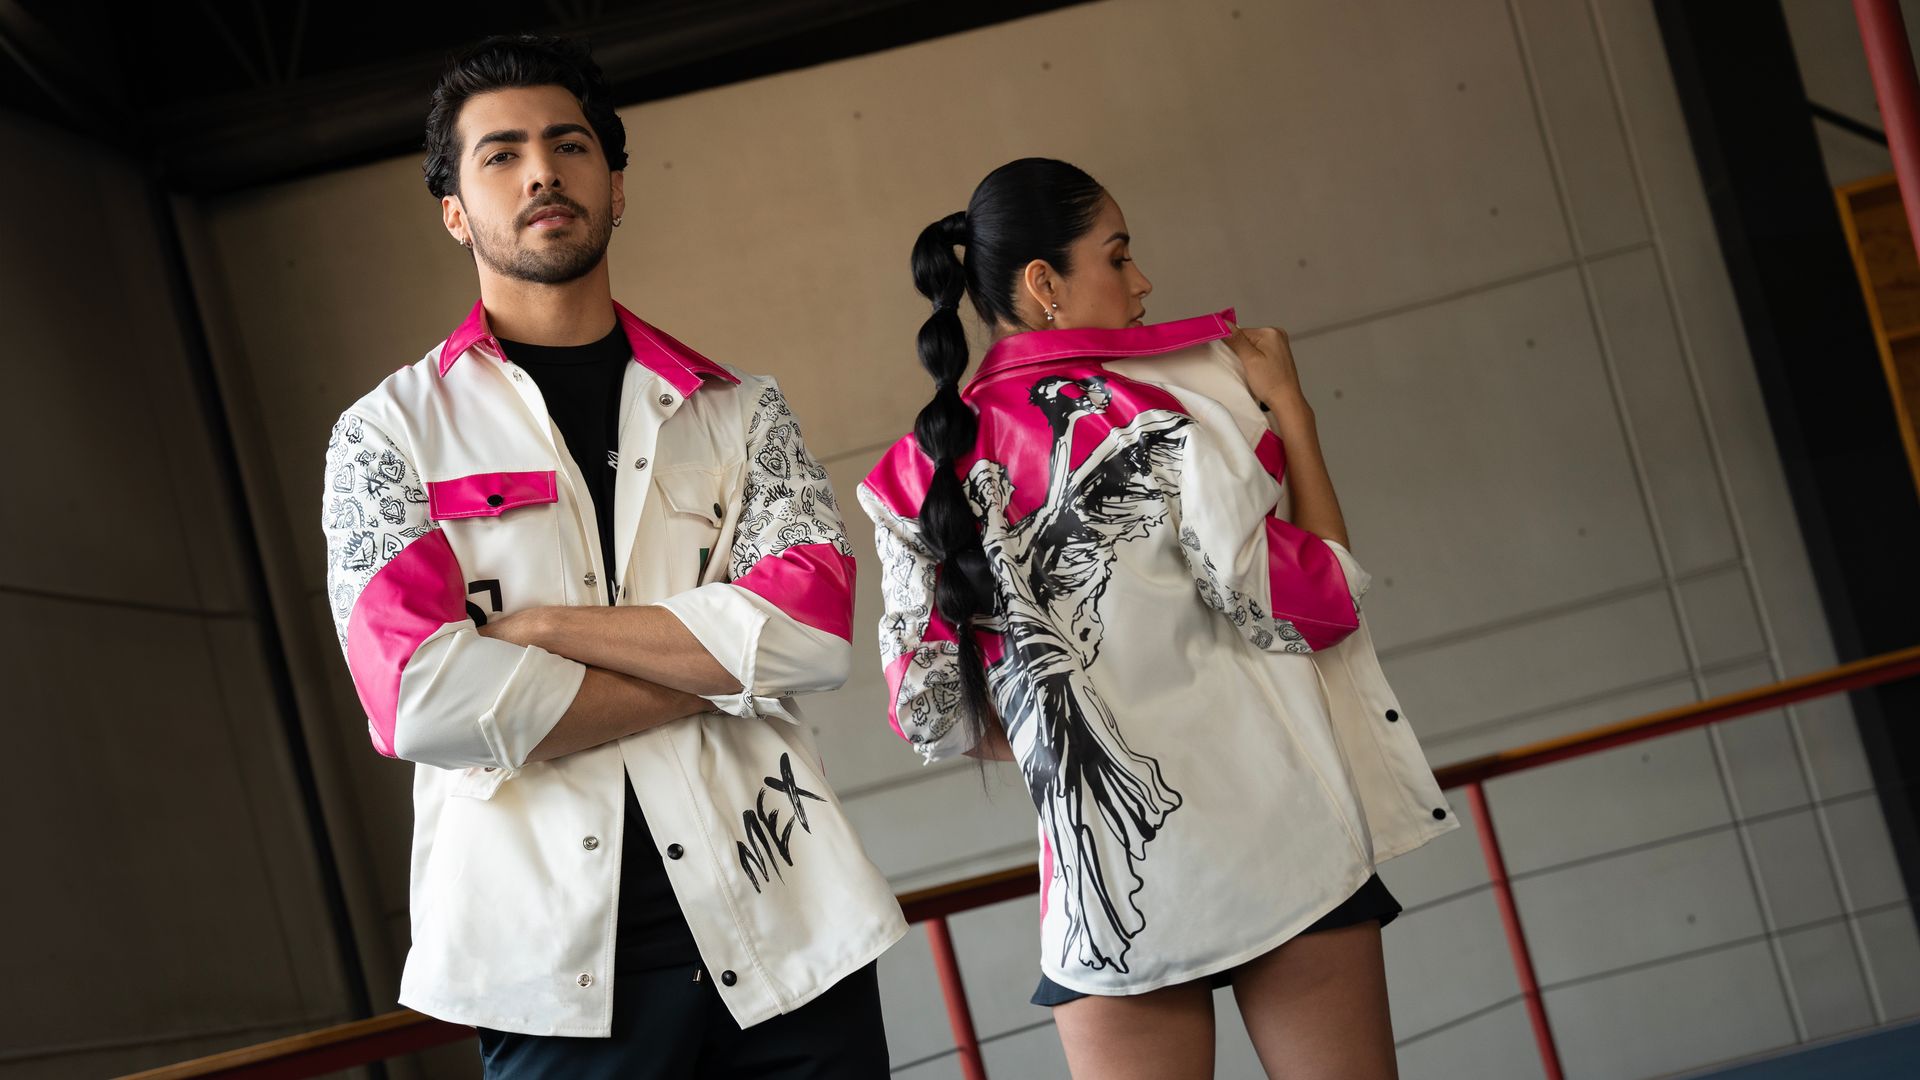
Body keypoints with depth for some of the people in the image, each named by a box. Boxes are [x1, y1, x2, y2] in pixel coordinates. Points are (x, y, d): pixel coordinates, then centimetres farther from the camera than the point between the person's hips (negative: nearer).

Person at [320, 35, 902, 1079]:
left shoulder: (736, 411, 11)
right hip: (555, 967, -2)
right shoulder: (390, 433, 4)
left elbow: (813, 628, -6)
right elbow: (420, 699, -11)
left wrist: (538, 627, -11)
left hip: (784, 927, 2)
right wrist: (718, 669, -7)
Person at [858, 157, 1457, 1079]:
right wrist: (1290, 413, 0)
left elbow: (932, 715, 5)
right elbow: (1318, 607, -7)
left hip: (1101, 875, 4)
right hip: (1273, 843, -4)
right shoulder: (1156, 421, -10)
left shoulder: (924, 473, 3)